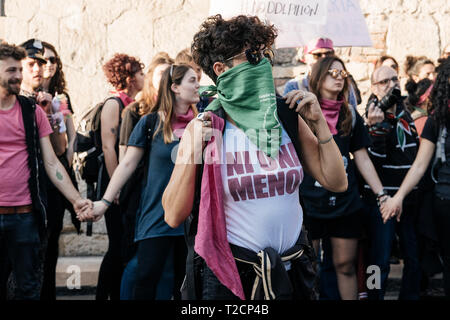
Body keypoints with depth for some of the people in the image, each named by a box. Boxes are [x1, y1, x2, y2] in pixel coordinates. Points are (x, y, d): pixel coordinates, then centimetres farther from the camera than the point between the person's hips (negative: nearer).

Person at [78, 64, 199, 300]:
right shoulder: (151, 122, 0)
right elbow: (127, 165, 0)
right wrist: (105, 201, -5)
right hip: (156, 215, -3)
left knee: (185, 282, 7)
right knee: (147, 278, -8)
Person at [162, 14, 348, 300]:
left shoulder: (288, 118, 1)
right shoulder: (203, 129, -8)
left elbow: (336, 182, 4)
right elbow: (174, 216, -11)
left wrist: (318, 122, -3)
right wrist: (193, 151, -20)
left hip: (289, 271, 3)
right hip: (227, 276, -3)